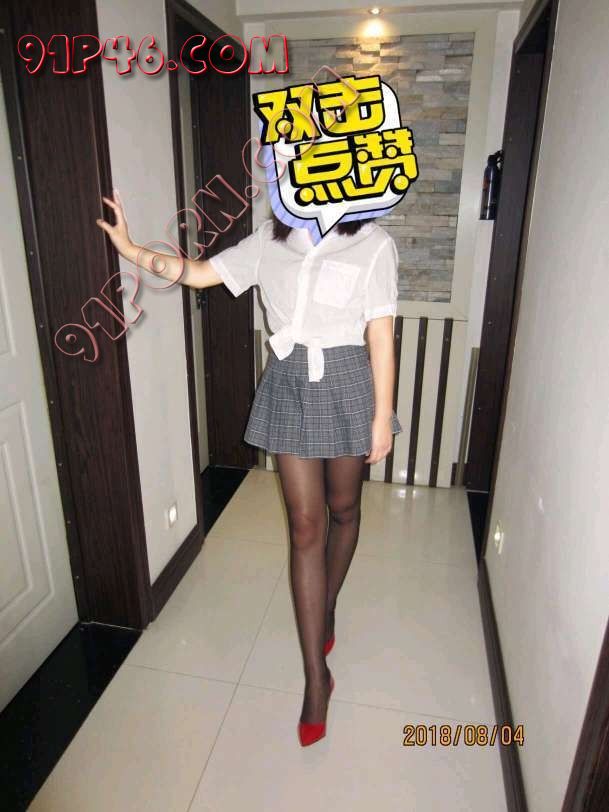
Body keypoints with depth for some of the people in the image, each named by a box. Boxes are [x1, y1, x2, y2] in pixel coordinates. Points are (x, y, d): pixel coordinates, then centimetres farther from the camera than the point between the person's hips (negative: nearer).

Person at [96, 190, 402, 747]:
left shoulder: (372, 244, -6)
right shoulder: (270, 240, 4)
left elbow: (380, 335, -8)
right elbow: (202, 273, 4)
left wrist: (382, 416, -8)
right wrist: (134, 252, -8)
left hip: (346, 386, -1)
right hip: (289, 387, 2)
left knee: (343, 509, 15)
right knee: (305, 525, 2)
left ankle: (326, 609, 44)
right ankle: (317, 676, 14)